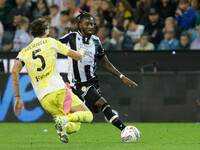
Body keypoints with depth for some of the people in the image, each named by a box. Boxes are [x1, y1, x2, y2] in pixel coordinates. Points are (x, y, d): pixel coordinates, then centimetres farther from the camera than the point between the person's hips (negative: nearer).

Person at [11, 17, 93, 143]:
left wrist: (17, 97, 5)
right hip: (59, 89, -4)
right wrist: (81, 51, 36)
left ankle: (61, 120, -21)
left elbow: (14, 72, 1)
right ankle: (64, 119, -26)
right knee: (88, 116, 2)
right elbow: (78, 56, 12)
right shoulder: (50, 42, 9)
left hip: (44, 99, 4)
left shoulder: (24, 52, 17)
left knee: (75, 125, 14)